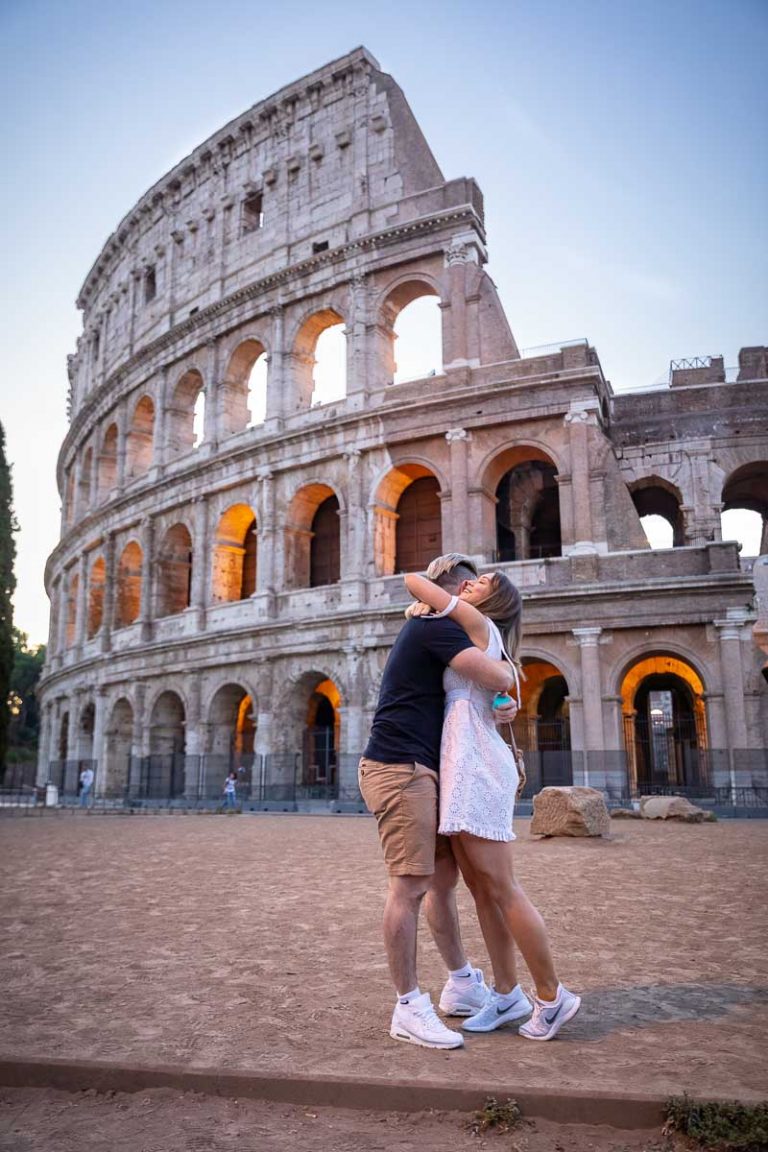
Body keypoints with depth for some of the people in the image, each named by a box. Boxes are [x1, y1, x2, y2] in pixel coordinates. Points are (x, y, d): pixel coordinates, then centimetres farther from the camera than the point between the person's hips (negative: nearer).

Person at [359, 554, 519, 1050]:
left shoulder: (427, 629, 21)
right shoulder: (436, 626, -11)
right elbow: (497, 677, -21)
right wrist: (508, 667, 4)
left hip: (420, 771, 11)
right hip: (400, 768, -11)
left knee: (444, 876, 15)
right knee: (410, 885, -6)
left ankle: (462, 985, 27)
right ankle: (410, 1007, 3)